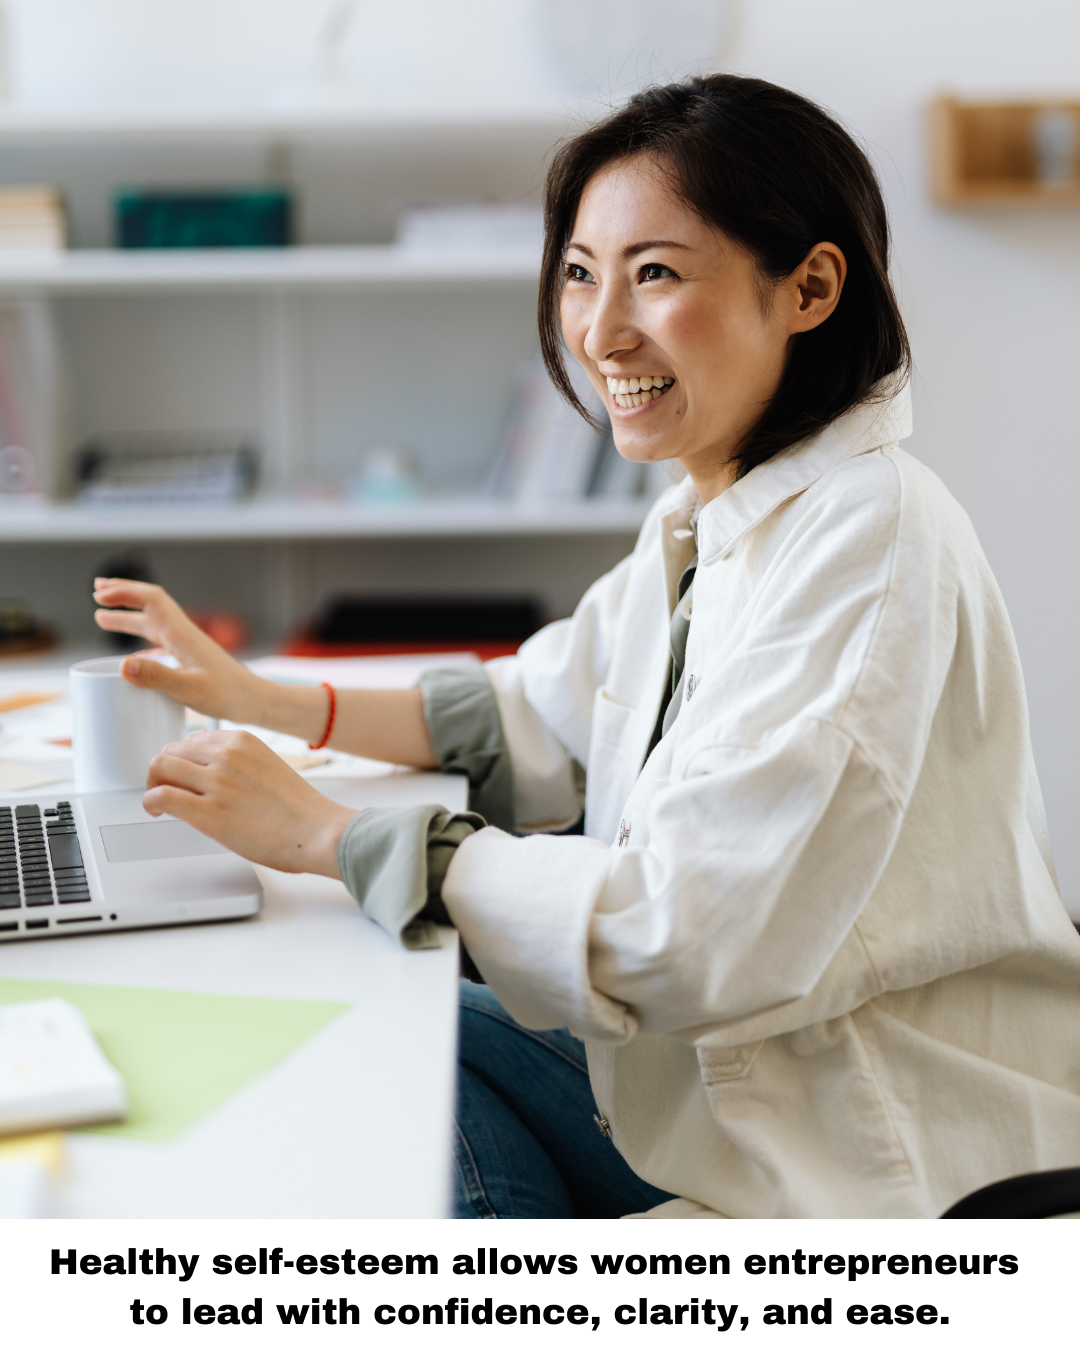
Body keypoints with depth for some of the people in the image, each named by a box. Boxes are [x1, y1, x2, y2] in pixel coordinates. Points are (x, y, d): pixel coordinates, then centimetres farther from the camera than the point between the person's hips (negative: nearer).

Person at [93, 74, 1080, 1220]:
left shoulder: (869, 546, -23)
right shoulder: (704, 522, 7)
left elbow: (680, 930, -27)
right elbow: (538, 715, 21)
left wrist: (322, 835, -21)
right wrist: (257, 700, 13)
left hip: (911, 1186, -8)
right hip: (733, 1092, 9)